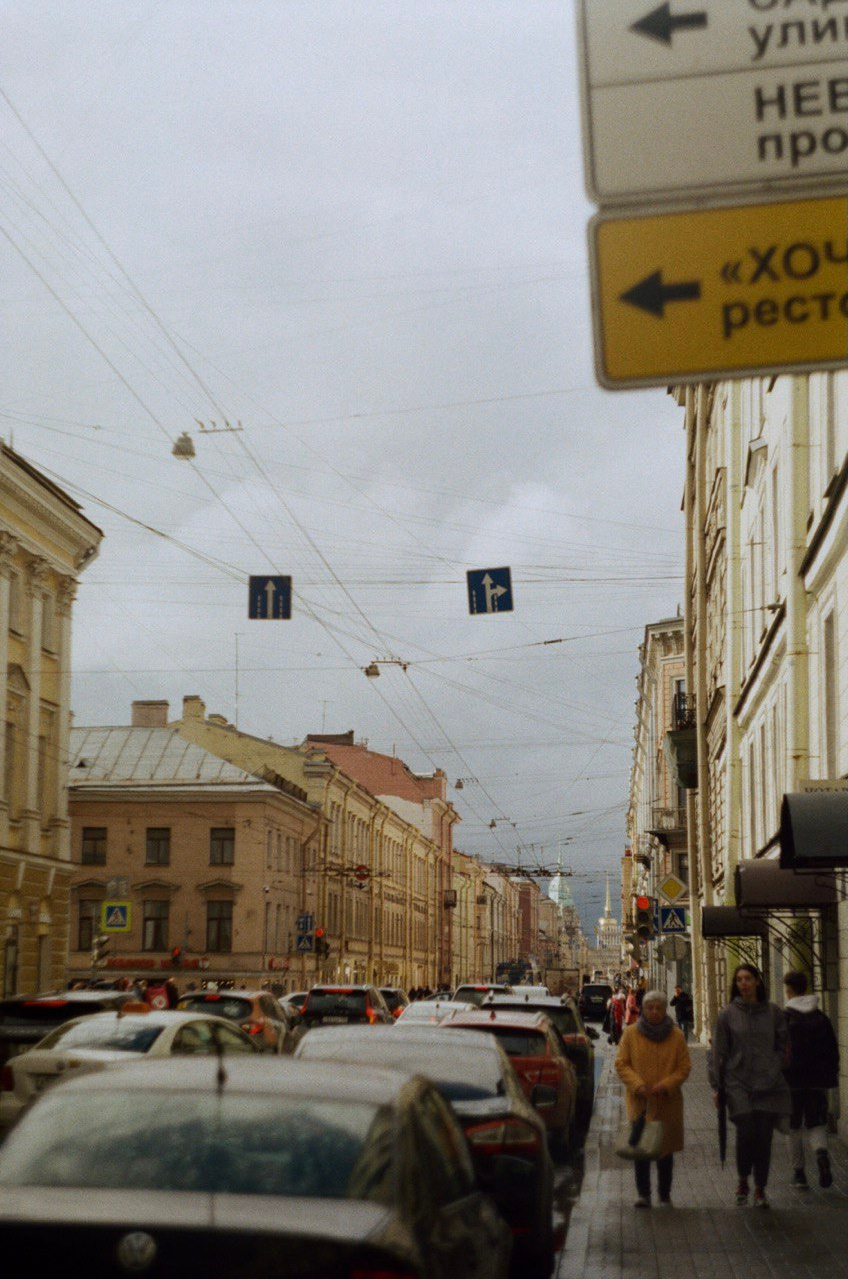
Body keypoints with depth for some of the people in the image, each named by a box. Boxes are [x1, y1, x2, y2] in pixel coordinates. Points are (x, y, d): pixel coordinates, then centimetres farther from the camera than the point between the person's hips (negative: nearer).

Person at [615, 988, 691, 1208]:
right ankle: (643, 1193, 7)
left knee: (665, 1148, 7)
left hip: (668, 1103, 1)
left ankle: (665, 1194, 17)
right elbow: (621, 1063, 1)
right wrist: (637, 1085, -13)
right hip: (639, 1101, 0)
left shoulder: (676, 1035, 2)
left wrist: (666, 1085, -13)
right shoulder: (631, 1033, 1)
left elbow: (684, 1067, 2)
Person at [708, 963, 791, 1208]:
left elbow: (783, 1047, 14)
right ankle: (743, 1182, 15)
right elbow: (719, 1051, 3)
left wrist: (777, 1068, 0)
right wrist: (716, 1086, 0)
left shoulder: (773, 1012, 5)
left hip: (769, 1084, 2)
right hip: (739, 1084, -1)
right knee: (746, 1133, -10)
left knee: (764, 1137, 2)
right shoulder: (728, 1014, 1)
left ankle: (760, 1190, 14)